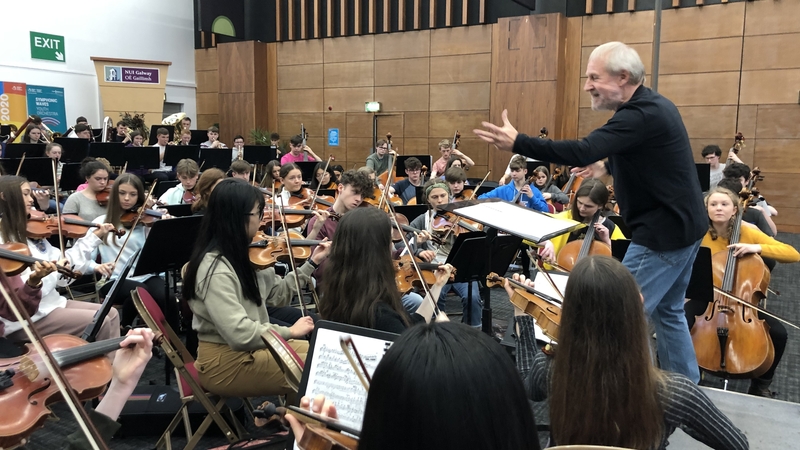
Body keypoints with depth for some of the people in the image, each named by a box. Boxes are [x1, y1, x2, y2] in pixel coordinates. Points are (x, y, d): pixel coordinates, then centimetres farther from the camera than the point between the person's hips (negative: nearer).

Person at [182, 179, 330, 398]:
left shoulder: (241, 256, 4)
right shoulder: (215, 268, -24)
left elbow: (278, 294, 13)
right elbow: (239, 333, -30)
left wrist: (312, 263, 9)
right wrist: (289, 332, -19)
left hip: (249, 348, 9)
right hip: (226, 361, -9)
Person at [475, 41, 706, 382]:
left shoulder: (643, 114, -23)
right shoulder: (653, 106, 9)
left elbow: (582, 152, -34)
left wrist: (517, 143, -33)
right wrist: (608, 167, 18)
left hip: (663, 233, -11)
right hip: (681, 227, 11)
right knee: (668, 311, 21)